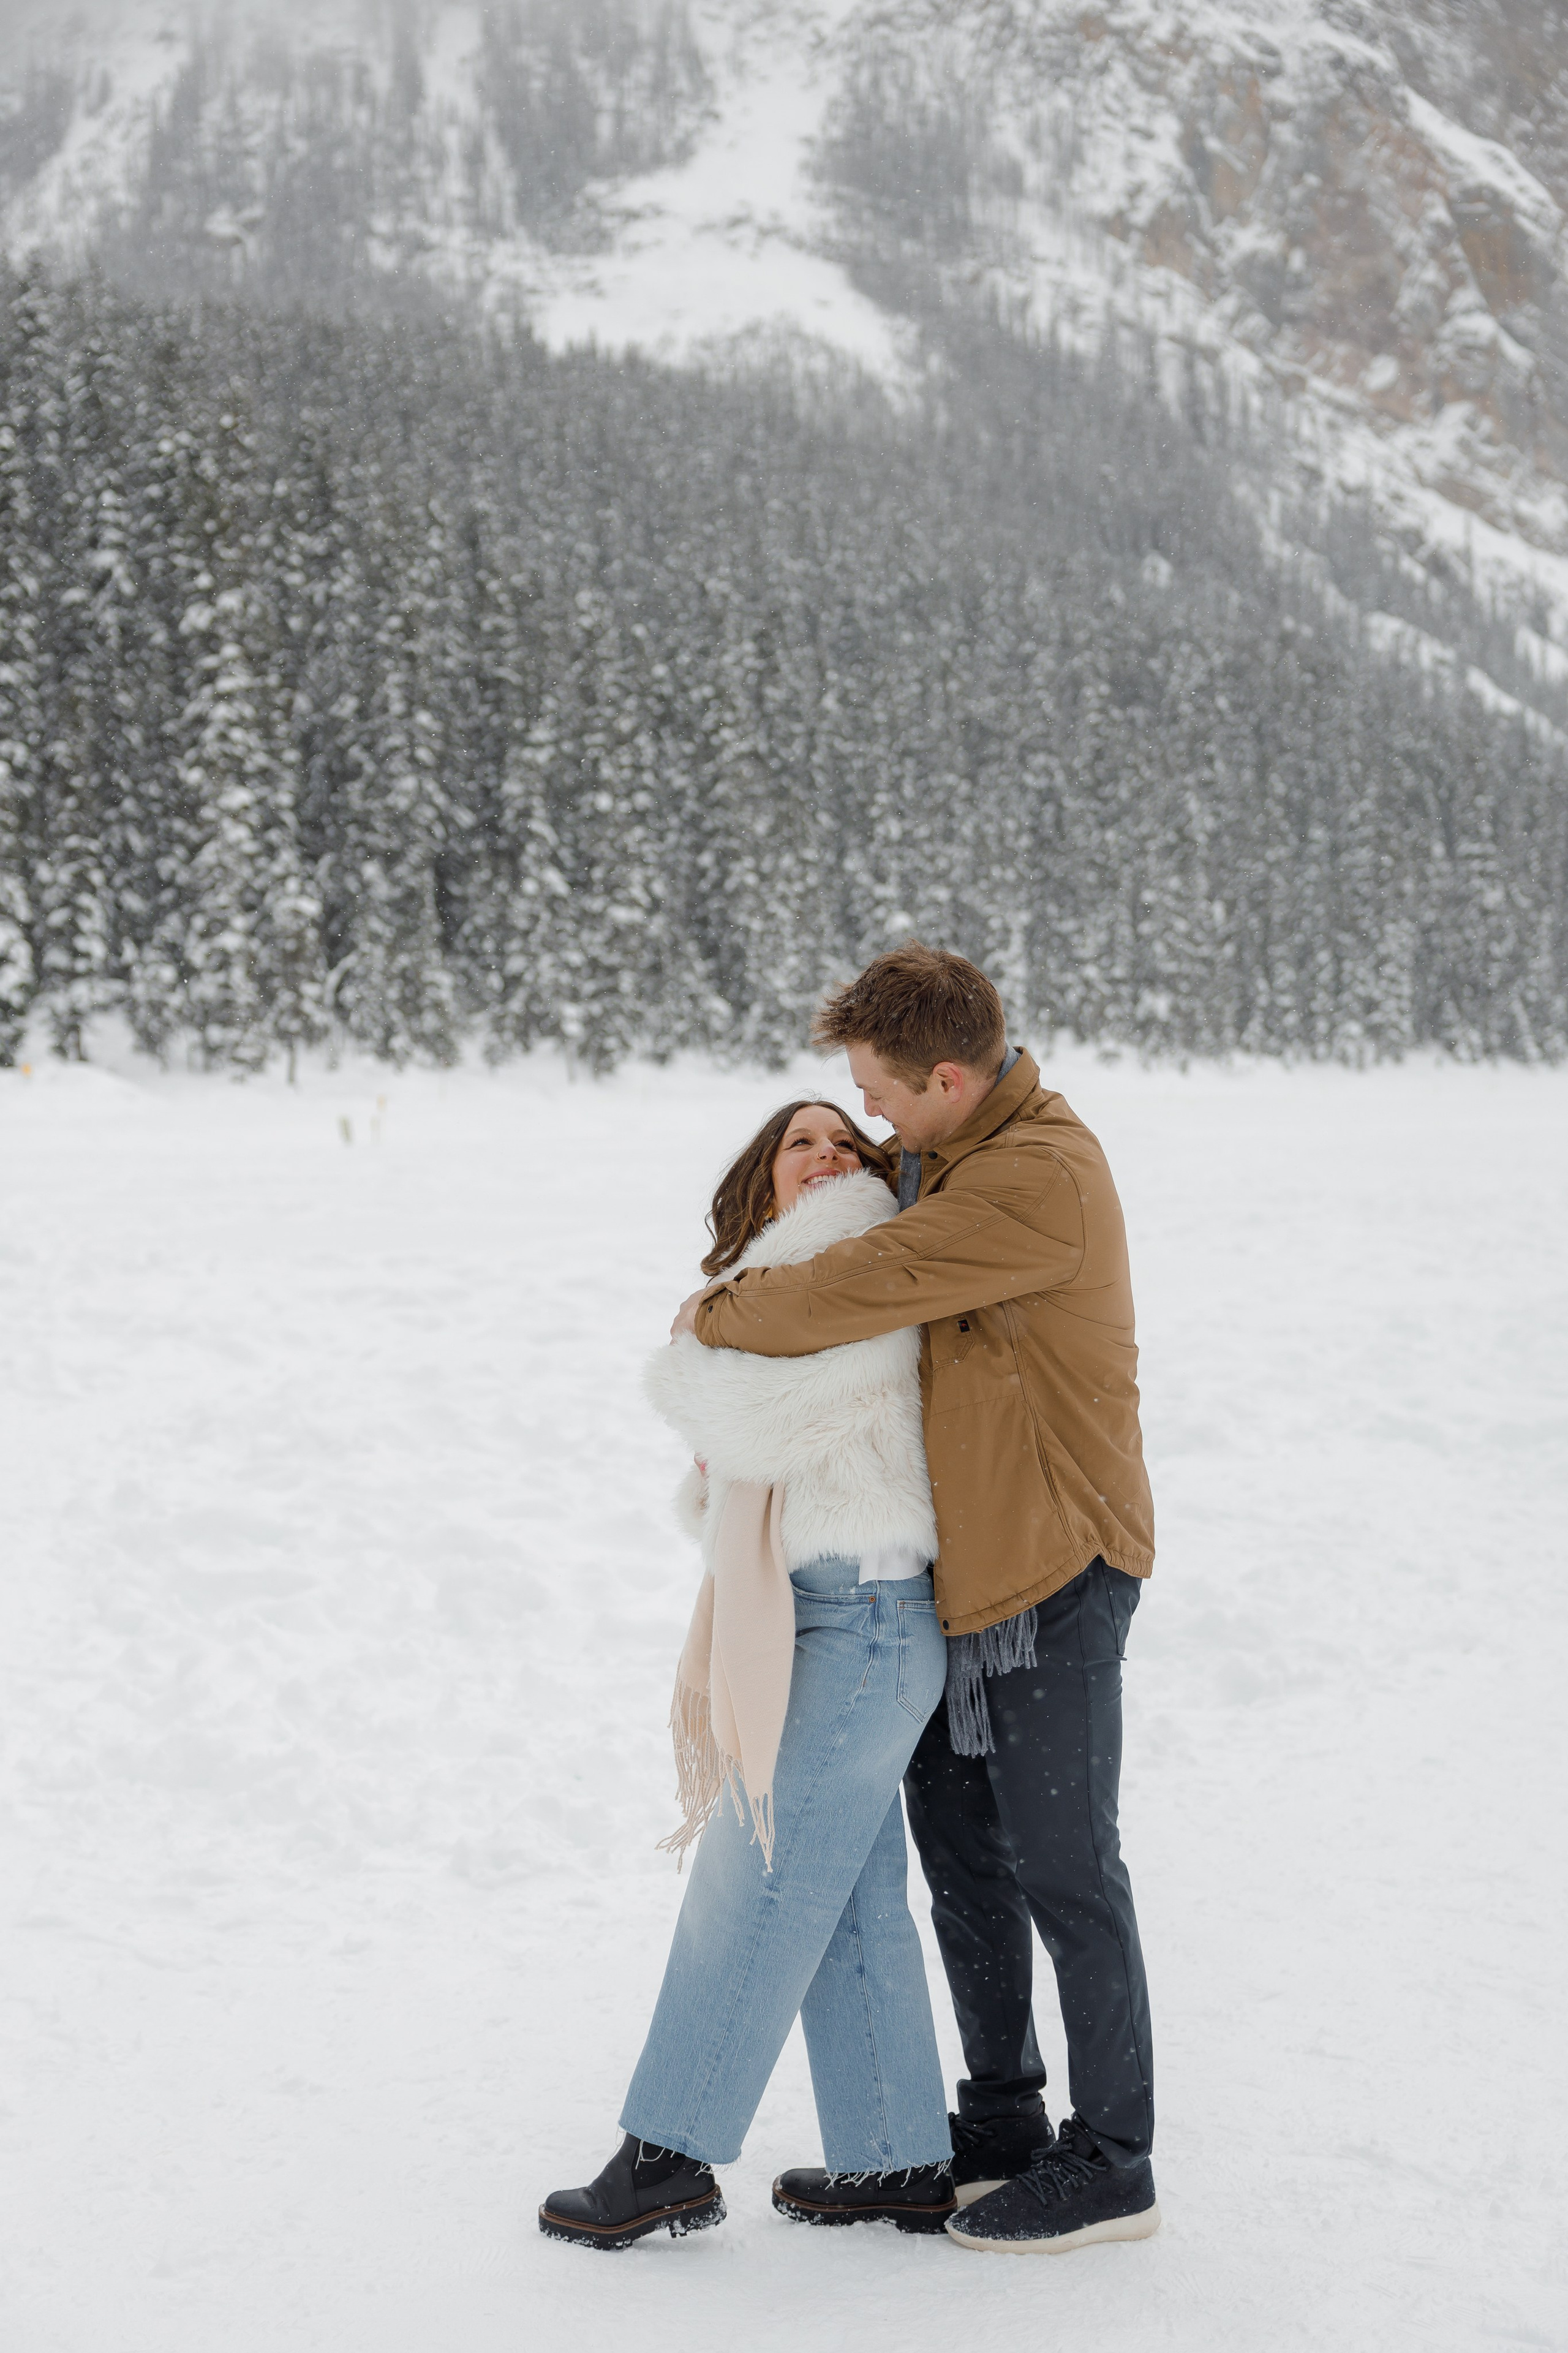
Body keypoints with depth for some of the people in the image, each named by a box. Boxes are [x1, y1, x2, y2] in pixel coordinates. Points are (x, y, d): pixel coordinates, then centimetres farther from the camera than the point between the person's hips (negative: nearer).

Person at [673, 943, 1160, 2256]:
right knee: (957, 1837, 15)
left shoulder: (1041, 1180, -22)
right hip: (973, 1561, 10)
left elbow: (856, 1294, -27)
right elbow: (891, 1298, 21)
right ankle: (1002, 2124, 28)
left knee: (1063, 1866, -1)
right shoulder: (951, 1160, 11)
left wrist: (719, 1316, -9)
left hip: (1057, 1568, -10)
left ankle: (1111, 2166, 12)